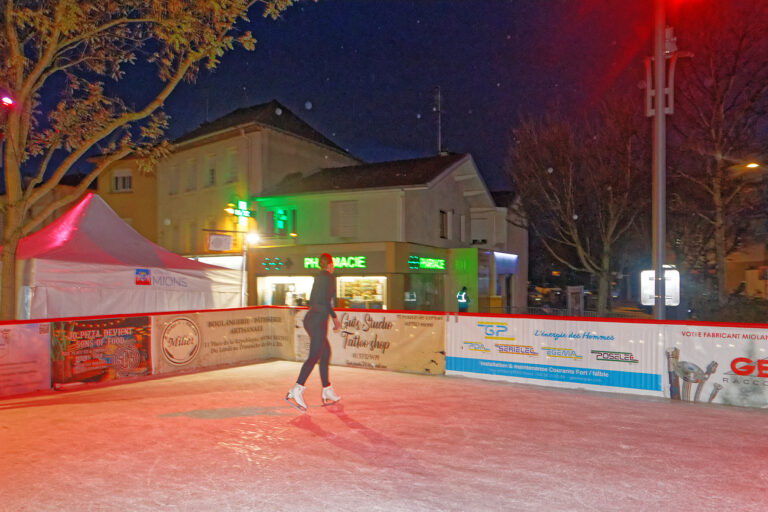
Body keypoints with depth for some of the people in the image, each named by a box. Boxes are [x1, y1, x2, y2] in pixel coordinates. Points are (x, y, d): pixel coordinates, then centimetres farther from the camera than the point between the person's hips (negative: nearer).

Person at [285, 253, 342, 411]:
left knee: (326, 352, 15)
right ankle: (295, 391, -20)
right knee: (314, 356, -11)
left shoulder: (318, 277, 17)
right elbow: (326, 301, -17)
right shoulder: (329, 277, -7)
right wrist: (335, 318, -6)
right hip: (318, 320, -9)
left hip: (310, 318, 9)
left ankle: (327, 391, 19)